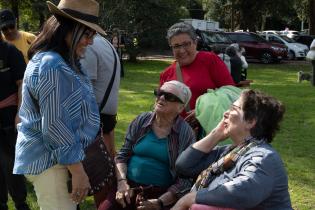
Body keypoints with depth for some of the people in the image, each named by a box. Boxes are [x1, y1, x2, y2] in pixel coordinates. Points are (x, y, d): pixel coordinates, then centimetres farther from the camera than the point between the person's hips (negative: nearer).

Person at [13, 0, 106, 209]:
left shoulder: (60, 62, 12)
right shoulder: (53, 67, -22)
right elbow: (55, 125, -25)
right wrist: (78, 171, -21)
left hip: (48, 156, 11)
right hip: (50, 161, -11)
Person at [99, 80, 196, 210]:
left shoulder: (185, 134, -3)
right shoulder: (141, 121, 6)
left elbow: (185, 180, -5)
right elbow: (123, 155, 10)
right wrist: (121, 182, -6)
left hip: (161, 193, -2)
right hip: (129, 187, 3)